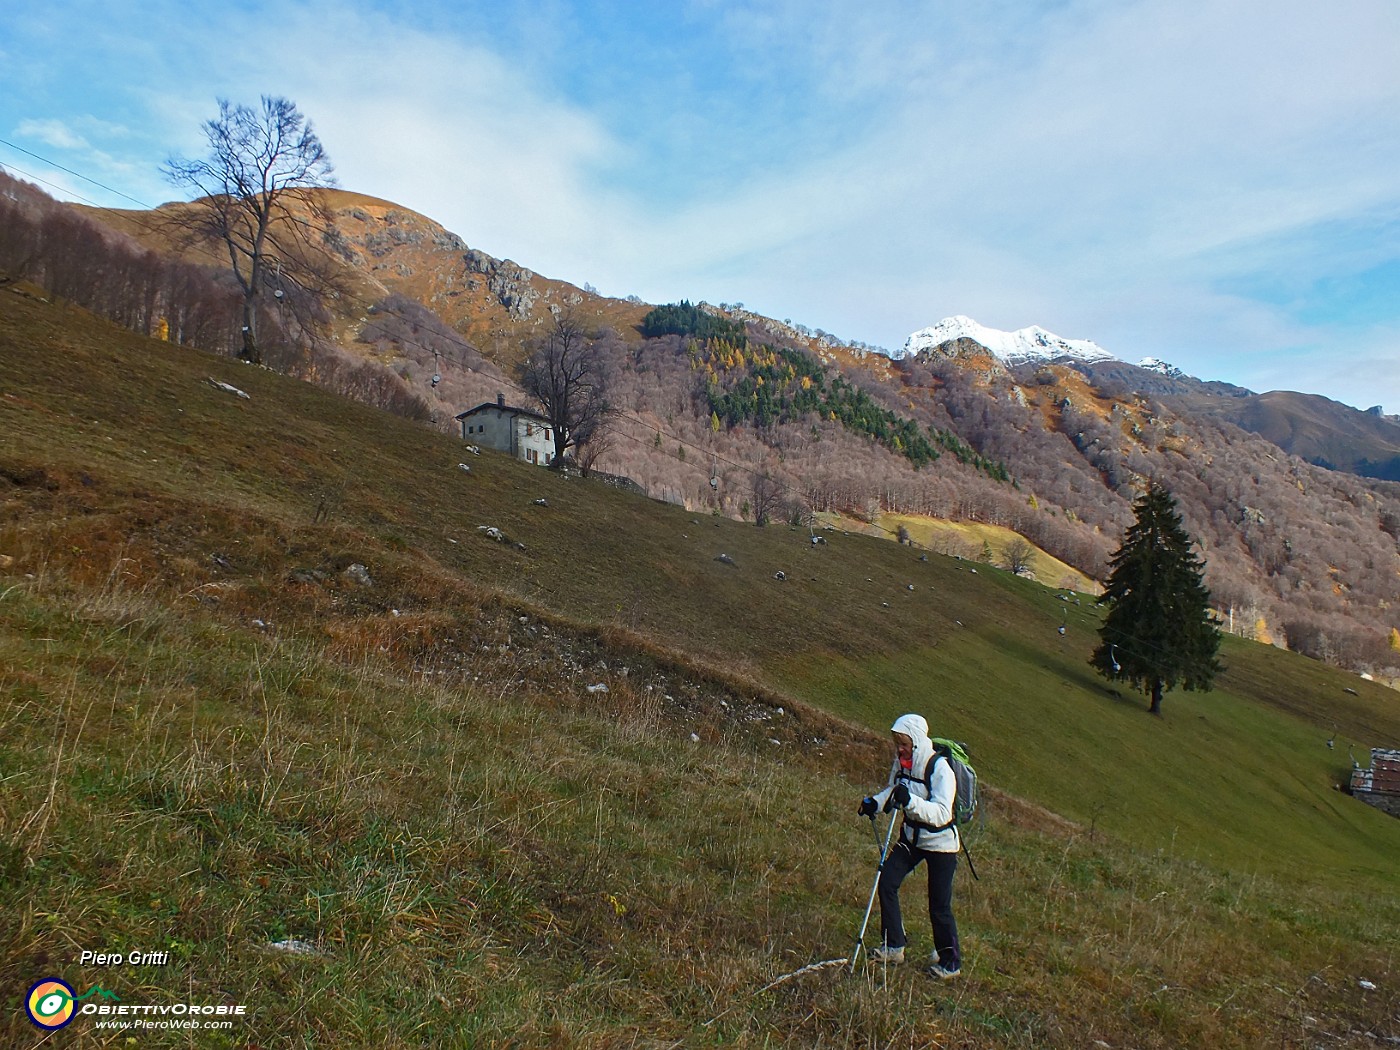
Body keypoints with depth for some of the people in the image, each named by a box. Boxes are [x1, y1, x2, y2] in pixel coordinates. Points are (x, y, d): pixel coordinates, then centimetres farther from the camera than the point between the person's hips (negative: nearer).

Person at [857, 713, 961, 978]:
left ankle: (950, 961, 23)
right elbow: (893, 792, 12)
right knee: (886, 880, -9)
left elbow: (942, 814, -33)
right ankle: (893, 946, 5)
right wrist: (875, 802, -8)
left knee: (939, 906, 1)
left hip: (940, 843, -6)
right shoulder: (901, 763, -5)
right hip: (911, 837, 6)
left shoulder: (940, 769, -25)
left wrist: (910, 800, -46)